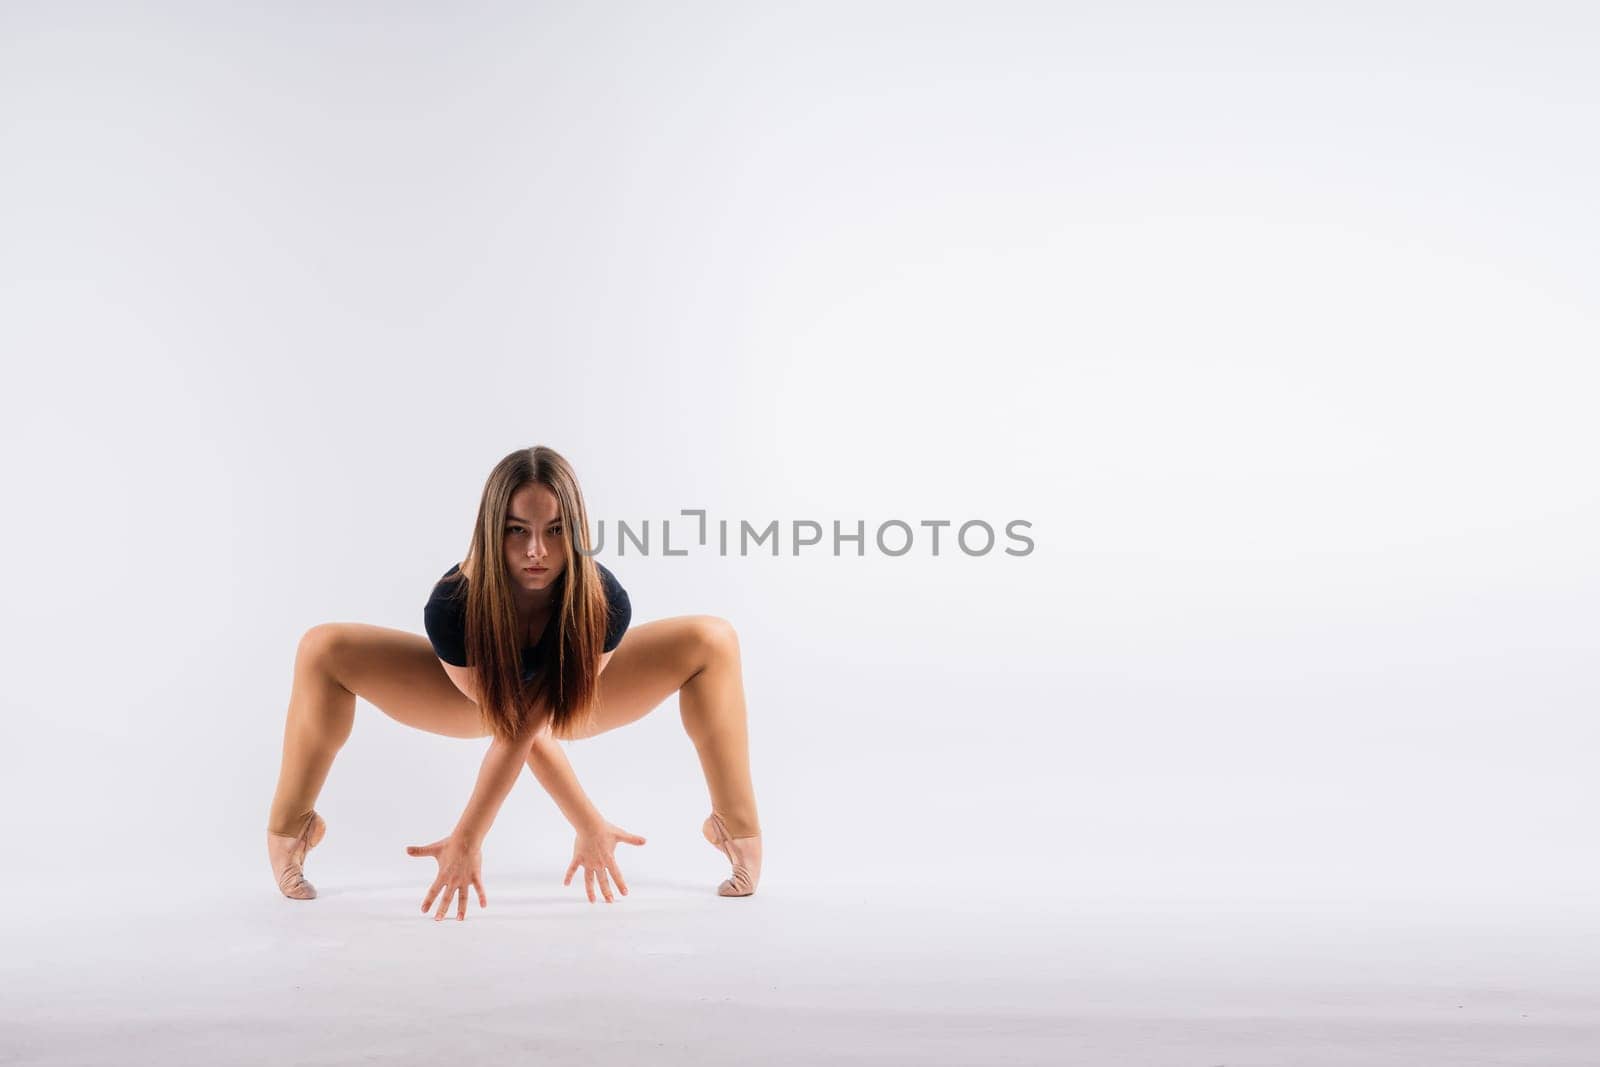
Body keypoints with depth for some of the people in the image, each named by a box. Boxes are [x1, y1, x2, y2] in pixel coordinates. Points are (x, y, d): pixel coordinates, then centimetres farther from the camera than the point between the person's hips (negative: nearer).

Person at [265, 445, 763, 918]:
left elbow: (528, 727, -34)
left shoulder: (604, 603, -38)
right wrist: (590, 825, -32)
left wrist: (468, 838, -37)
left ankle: (739, 831, -9)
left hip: (576, 698, 0)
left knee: (712, 641, -22)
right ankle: (288, 831, -3)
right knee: (325, 651, -22)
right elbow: (518, 725, -30)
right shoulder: (451, 607, -39)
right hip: (475, 694, 0)